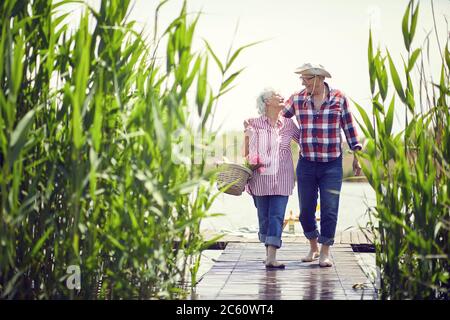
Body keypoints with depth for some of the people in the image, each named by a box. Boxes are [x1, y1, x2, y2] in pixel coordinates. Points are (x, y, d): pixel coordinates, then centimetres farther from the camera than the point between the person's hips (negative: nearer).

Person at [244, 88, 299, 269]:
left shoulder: (288, 124, 7)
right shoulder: (255, 124, 2)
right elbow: (246, 152, 10)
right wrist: (247, 132, -3)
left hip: (281, 179, 1)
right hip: (260, 178, -1)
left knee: (277, 217, -9)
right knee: (264, 217, 6)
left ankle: (271, 258, -15)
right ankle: (268, 253, 24)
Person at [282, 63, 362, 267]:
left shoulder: (339, 99, 0)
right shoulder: (297, 99, 3)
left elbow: (349, 127, 7)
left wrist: (356, 154, 6)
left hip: (332, 166, -2)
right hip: (306, 164, 2)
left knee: (329, 210, -3)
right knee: (306, 210, 7)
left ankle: (325, 252, 9)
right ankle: (313, 247, 27)